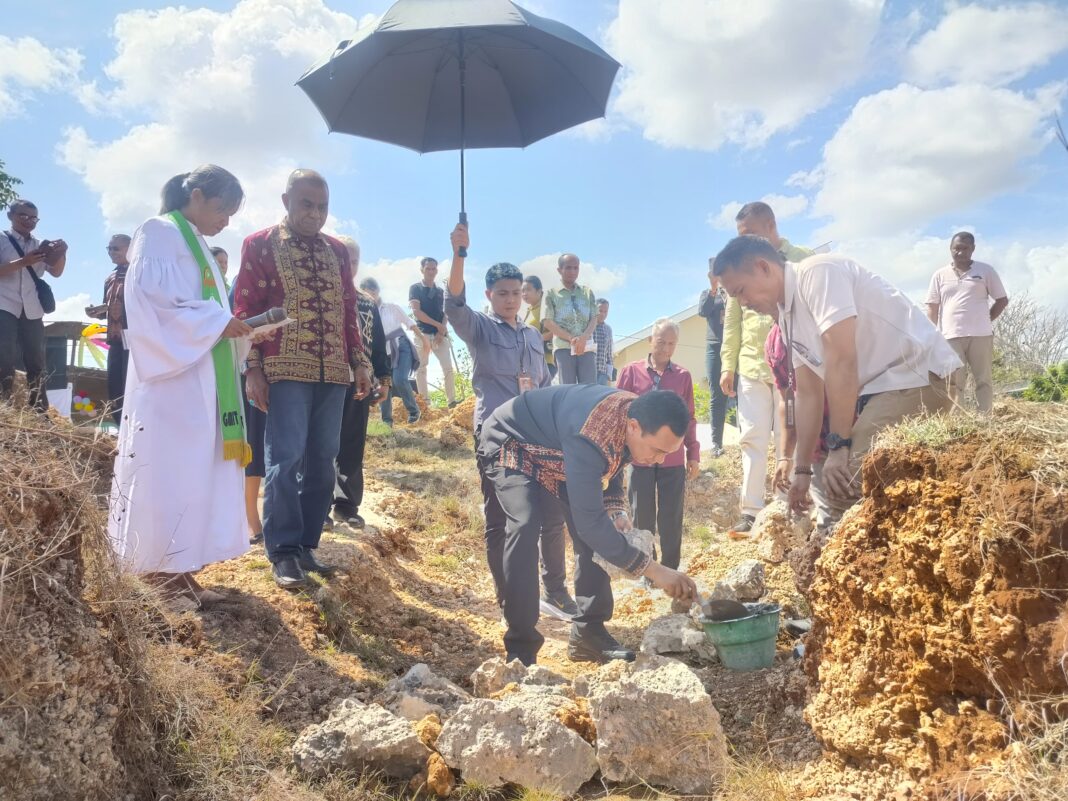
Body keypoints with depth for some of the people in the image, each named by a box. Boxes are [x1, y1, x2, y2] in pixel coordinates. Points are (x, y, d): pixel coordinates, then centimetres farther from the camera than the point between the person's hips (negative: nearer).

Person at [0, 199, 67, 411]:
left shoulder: (40, 245, 17)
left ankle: (40, 412, 2)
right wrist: (23, 261, -21)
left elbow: (56, 272, 9)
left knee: (36, 362, 1)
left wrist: (61, 253, -10)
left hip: (32, 311, 4)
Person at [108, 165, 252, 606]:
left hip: (202, 376, 9)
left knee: (194, 469, 5)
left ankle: (173, 567, 7)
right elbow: (150, 297, -15)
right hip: (172, 372, -9)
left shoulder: (197, 246, 23)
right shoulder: (158, 233, -3)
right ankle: (164, 570, -4)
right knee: (168, 470, -8)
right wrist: (218, 321, -15)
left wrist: (231, 326, 5)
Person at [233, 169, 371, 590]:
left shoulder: (338, 251, 16)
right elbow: (246, 309, -1)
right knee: (285, 457, -7)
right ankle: (284, 551, -1)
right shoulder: (259, 244, 4)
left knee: (322, 460, 6)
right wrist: (253, 368, -9)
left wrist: (359, 361, 11)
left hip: (333, 371, 5)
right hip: (286, 369, -5)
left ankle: (306, 545, 15)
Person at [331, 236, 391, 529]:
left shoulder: (368, 304, 16)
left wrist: (384, 378, 10)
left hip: (360, 383, 4)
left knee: (352, 446, 7)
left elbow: (378, 343, 17)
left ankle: (347, 504, 15)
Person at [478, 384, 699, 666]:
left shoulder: (635, 415, -16)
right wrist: (653, 570, -38)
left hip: (554, 454, 8)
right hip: (511, 446, -8)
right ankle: (521, 648, -20)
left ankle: (588, 633, 9)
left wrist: (617, 511, -11)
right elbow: (589, 522, -41)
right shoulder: (591, 439, -43)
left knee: (597, 533, -3)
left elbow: (610, 467, 6)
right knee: (525, 527, -29)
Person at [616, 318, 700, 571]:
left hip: (673, 459, 1)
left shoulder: (683, 376, 4)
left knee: (672, 517, 6)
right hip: (640, 457, -1)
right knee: (642, 516, 8)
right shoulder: (631, 372, -1)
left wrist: (693, 453, 8)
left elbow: (689, 418, 9)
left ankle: (670, 569, 20)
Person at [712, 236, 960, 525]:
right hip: (878, 387, 9)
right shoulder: (787, 318, 12)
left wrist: (839, 446, -22)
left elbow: (842, 360, -23)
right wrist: (802, 469, 15)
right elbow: (809, 395, 15)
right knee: (840, 483, 10)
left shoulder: (818, 272, -15)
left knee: (846, 485, -18)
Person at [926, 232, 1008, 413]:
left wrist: (986, 320, 6)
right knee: (953, 383, -2)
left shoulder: (985, 270, 7)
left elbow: (1002, 300, 13)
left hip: (980, 335, 0)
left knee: (983, 380, 1)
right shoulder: (940, 275, 10)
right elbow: (932, 307, 11)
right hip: (950, 337, 1)